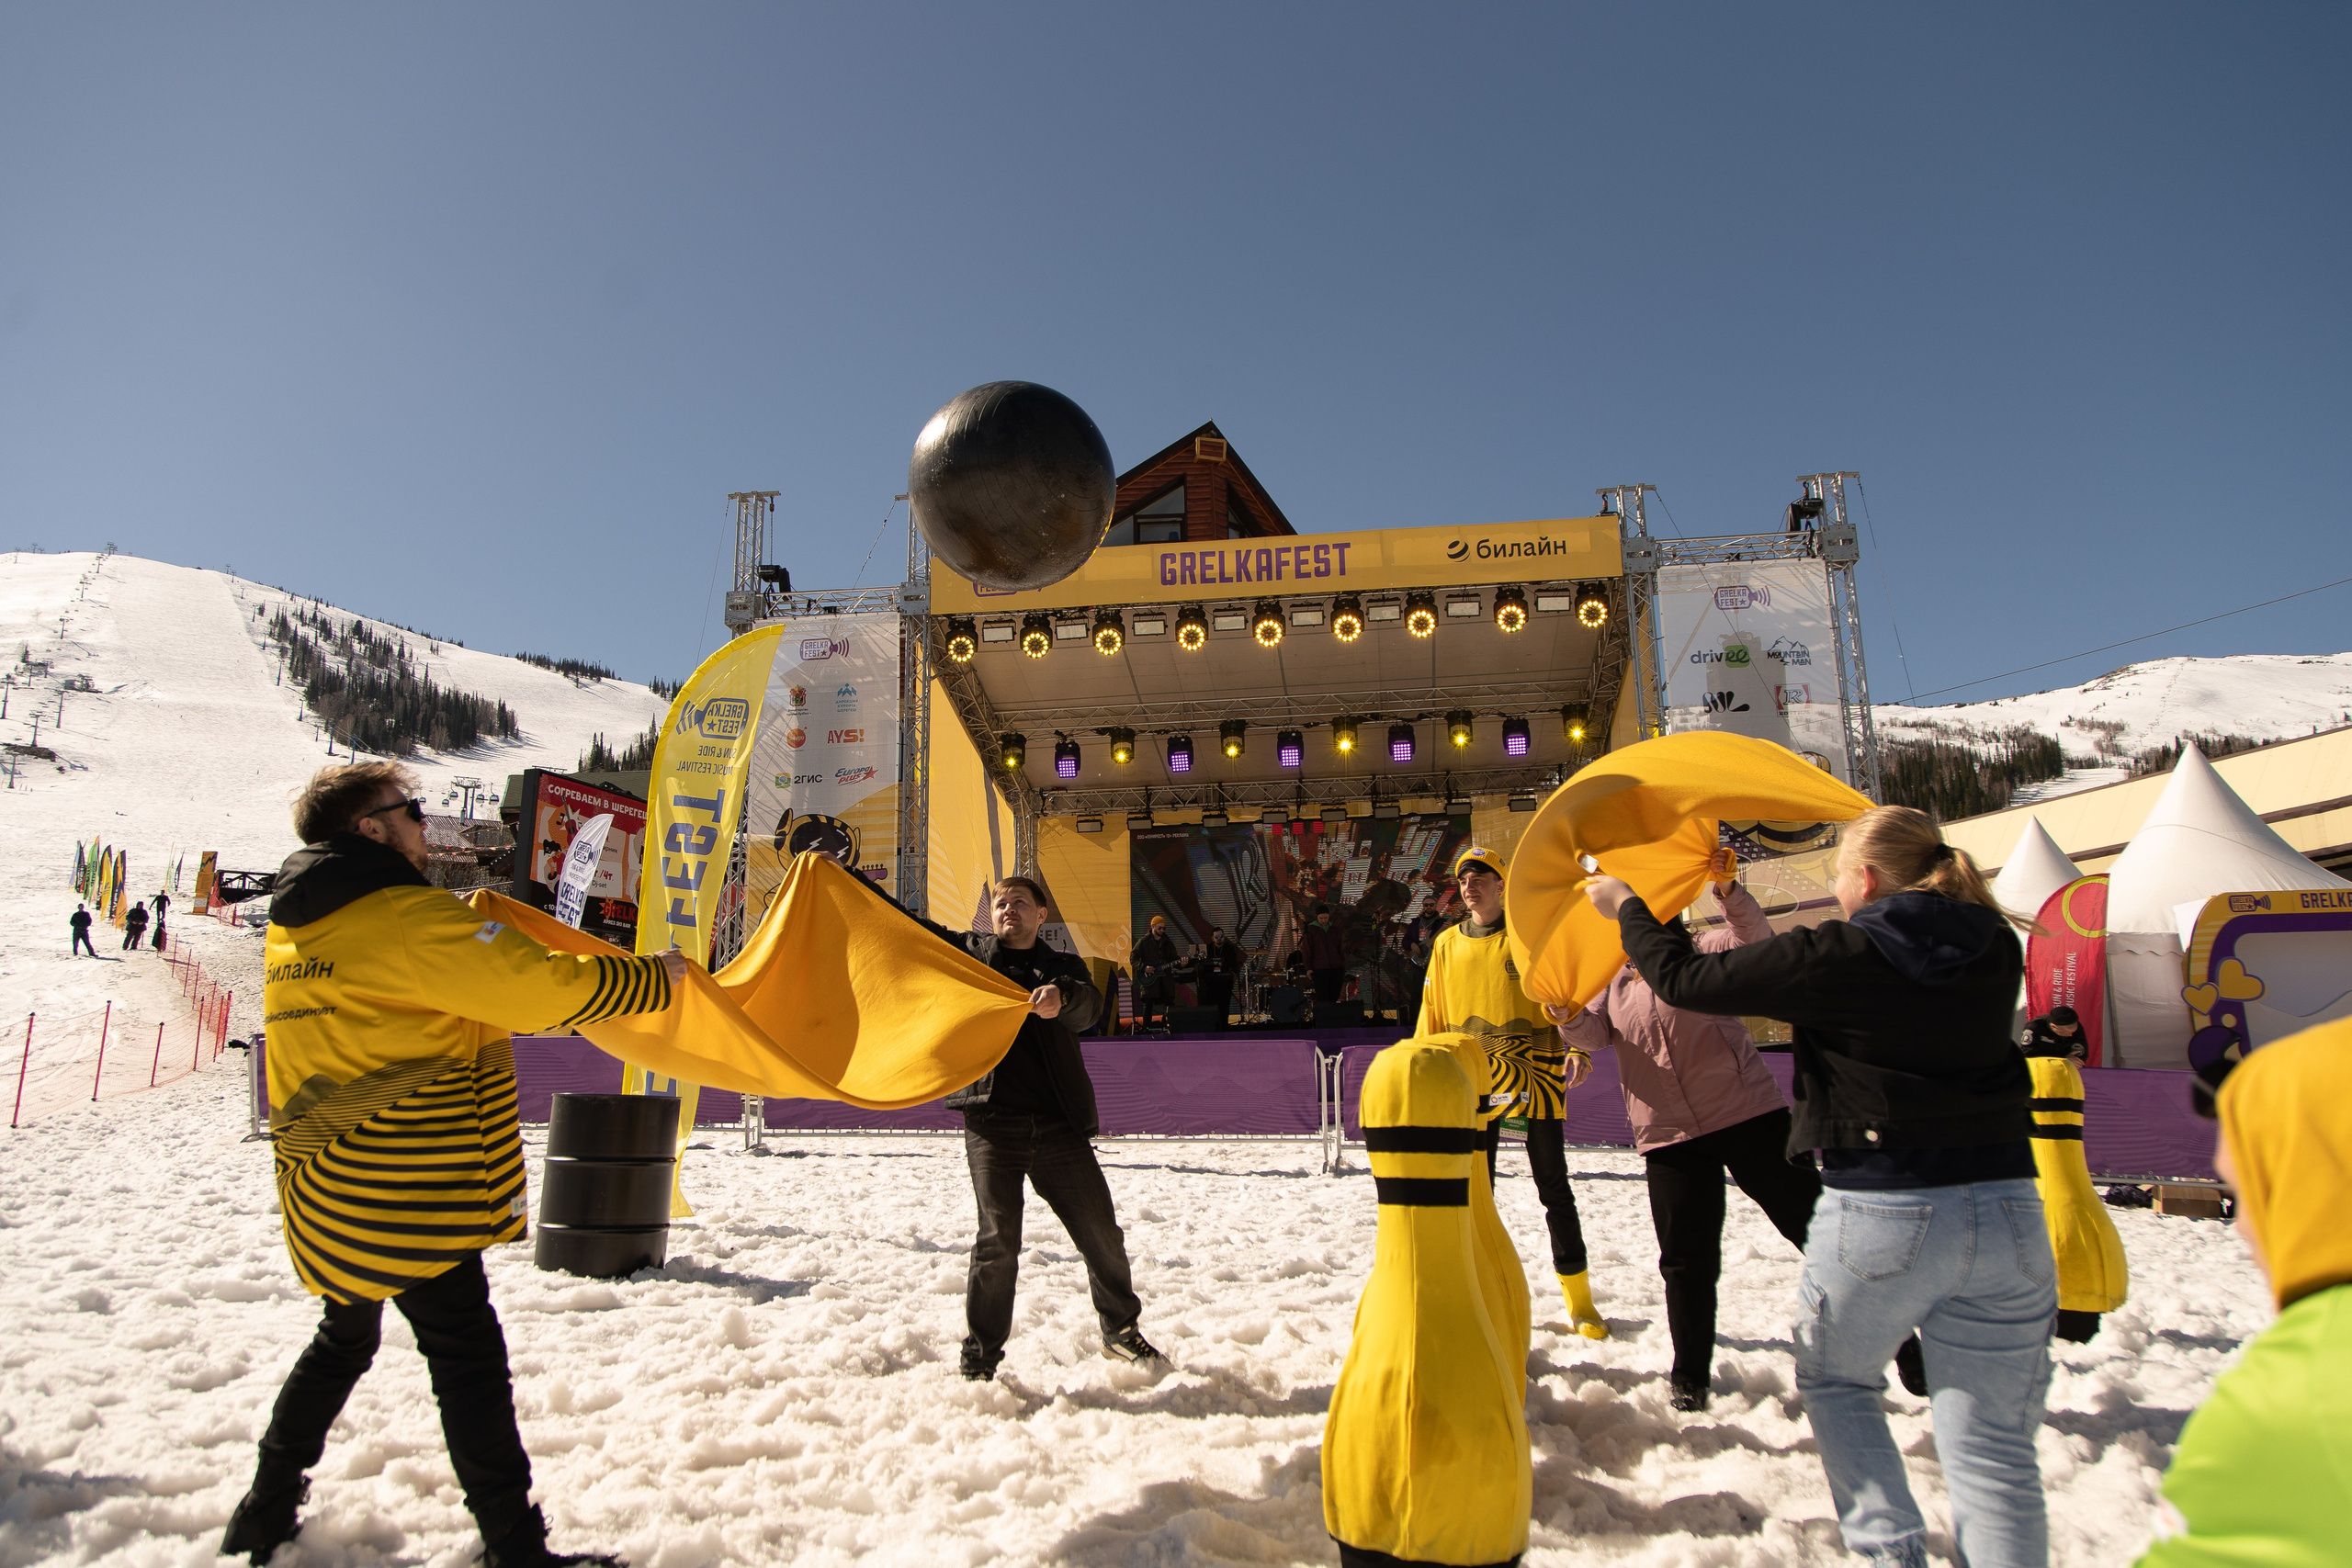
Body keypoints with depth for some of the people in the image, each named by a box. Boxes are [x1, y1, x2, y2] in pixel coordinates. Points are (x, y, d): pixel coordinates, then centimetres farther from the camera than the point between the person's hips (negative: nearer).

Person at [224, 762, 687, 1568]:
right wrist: (652, 977, -9)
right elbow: (544, 988, -22)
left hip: (325, 1192, 9)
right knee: (466, 1356, -1)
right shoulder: (408, 918, -18)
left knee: (344, 1339, 26)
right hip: (407, 1194, -9)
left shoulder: (293, 928, 9)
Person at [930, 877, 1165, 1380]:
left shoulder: (1064, 967, 14)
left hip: (1058, 1122, 1)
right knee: (998, 1240, -4)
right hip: (992, 1119, -1)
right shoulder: (970, 952, 14)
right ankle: (977, 1362, 11)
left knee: (1101, 1231, 5)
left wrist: (1061, 998, -31)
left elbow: (1088, 1009, -7)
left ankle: (1121, 1332, 27)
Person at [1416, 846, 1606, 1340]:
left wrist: (1575, 1046, -20)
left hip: (1534, 1073, -2)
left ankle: (1579, 1300, 15)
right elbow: (1432, 1013, 14)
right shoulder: (1447, 944, 11)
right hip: (1474, 1078, 3)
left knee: (1554, 1189, 4)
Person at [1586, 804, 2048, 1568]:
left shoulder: (1838, 955, -13)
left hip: (1882, 1217, -4)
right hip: (2008, 1215, 4)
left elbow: (1685, 980, -7)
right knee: (1994, 1454, 9)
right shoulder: (1997, 951, 4)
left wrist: (1627, 907, 9)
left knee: (1833, 1382, 24)